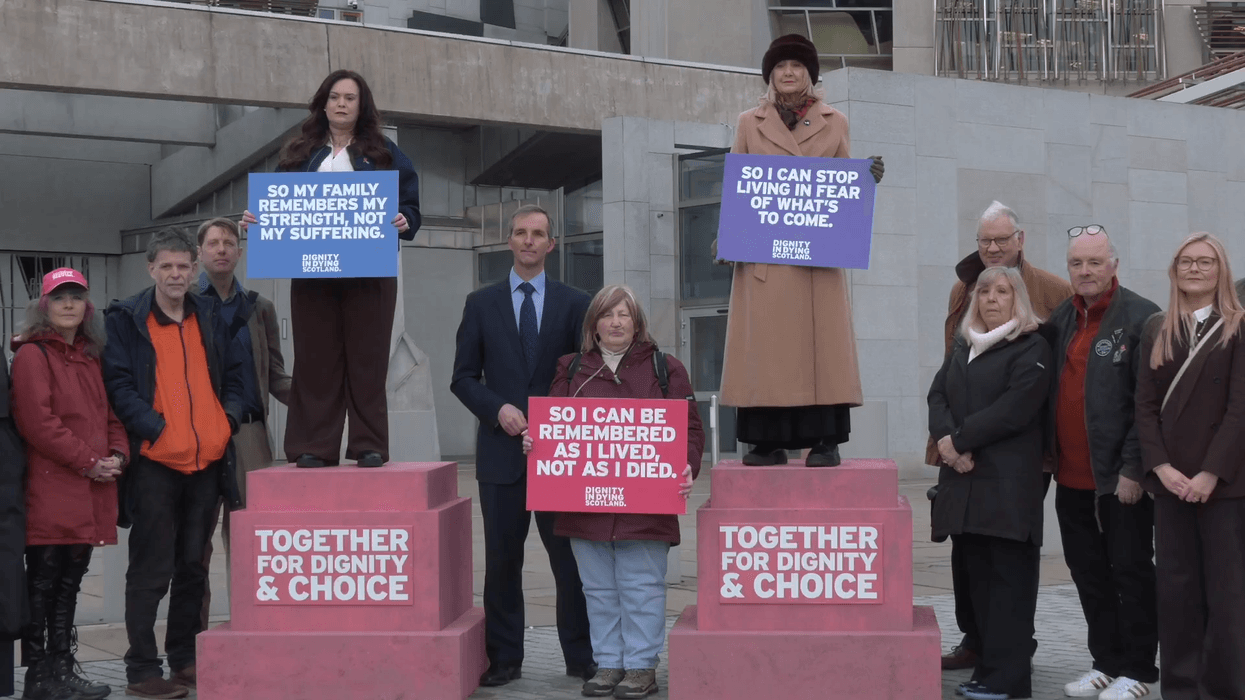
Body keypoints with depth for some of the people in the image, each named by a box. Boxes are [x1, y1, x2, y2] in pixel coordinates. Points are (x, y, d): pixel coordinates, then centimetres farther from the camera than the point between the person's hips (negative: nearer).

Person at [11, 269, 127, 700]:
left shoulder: (90, 358, 19)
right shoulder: (31, 354, -4)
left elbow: (109, 414, 21)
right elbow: (37, 421, -14)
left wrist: (117, 454, 1)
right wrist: (87, 461, -15)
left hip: (91, 494, 7)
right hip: (50, 491, -7)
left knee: (70, 582, 12)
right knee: (44, 581, -2)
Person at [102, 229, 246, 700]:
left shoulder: (210, 318, 13)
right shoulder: (126, 320, -2)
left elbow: (235, 374, 17)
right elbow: (118, 384, -9)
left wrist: (229, 418, 0)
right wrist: (155, 428, -19)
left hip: (208, 462, 5)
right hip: (155, 461, -5)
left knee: (193, 565, 13)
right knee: (151, 570, -2)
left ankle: (185, 659, 24)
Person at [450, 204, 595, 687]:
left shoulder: (573, 304, 6)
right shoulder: (481, 303, 8)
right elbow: (463, 378, 6)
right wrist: (498, 409, -10)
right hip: (501, 448, 1)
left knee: (569, 556, 2)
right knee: (502, 559, 6)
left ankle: (581, 656, 12)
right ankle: (504, 657, 14)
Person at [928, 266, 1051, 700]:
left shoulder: (1031, 348, -2)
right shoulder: (962, 346, 19)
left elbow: (1013, 409, -14)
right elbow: (938, 395, 9)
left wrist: (959, 440, -12)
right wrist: (946, 440, -11)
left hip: (1008, 481, -6)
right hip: (964, 478, 6)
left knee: (1008, 576, -4)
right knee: (978, 575, 8)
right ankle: (990, 664, 15)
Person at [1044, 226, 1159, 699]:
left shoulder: (1142, 318, -9)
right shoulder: (1060, 320, 11)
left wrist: (1133, 468, -16)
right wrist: (1049, 451, 7)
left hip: (1119, 477, -6)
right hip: (1072, 477, 6)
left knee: (1131, 572, 3)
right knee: (1088, 573, 13)